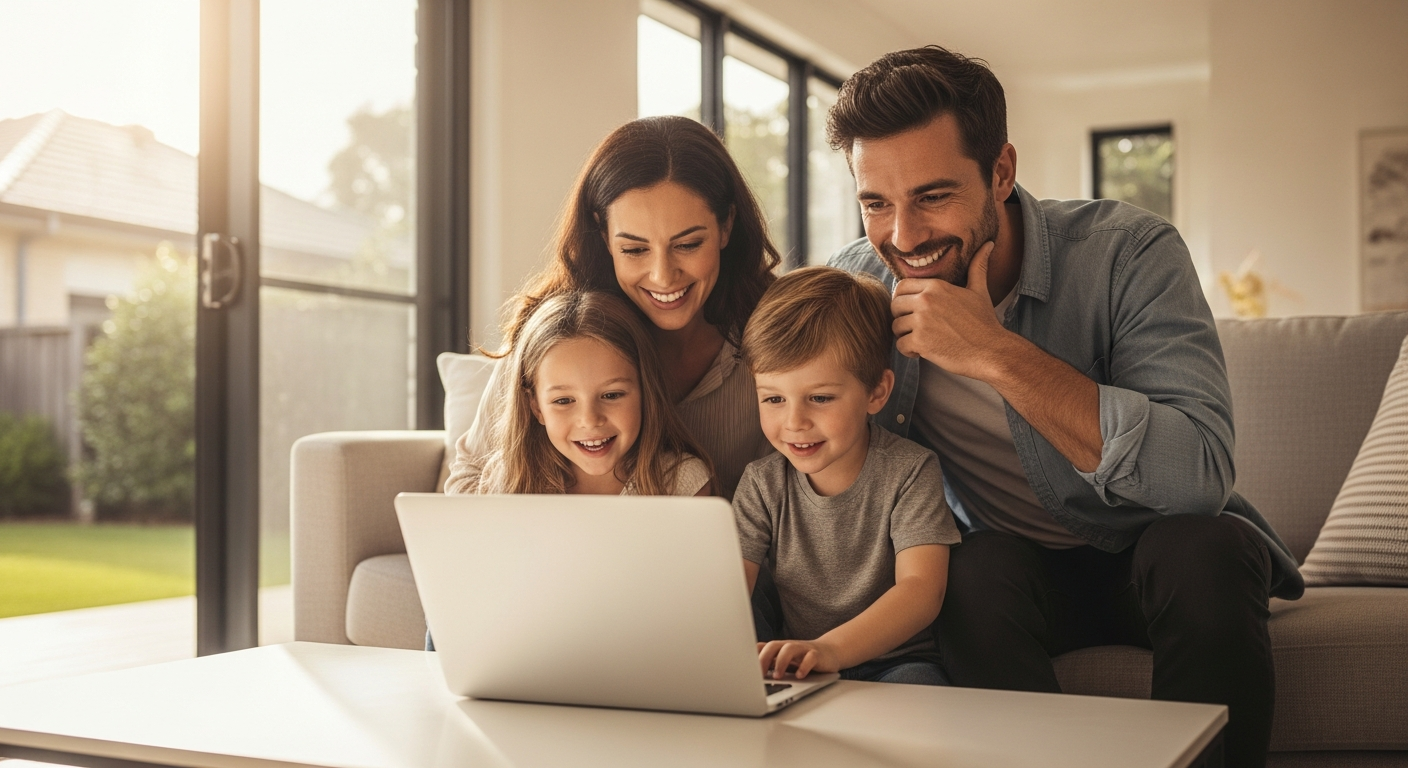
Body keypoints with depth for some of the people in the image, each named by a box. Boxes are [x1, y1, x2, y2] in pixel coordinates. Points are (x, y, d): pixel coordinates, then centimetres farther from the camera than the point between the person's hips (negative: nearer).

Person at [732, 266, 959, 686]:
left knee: (916, 683, -37)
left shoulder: (910, 473, -9)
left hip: (895, 661, -3)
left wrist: (830, 648, -40)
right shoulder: (762, 483, 1)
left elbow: (921, 589, -22)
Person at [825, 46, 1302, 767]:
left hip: (1159, 551, -1)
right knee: (979, 572, -30)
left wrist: (997, 354, -36)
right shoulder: (855, 283, -10)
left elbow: (1199, 474, -33)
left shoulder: (1127, 252, -21)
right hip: (1012, 561, 2)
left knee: (1200, 548, -33)